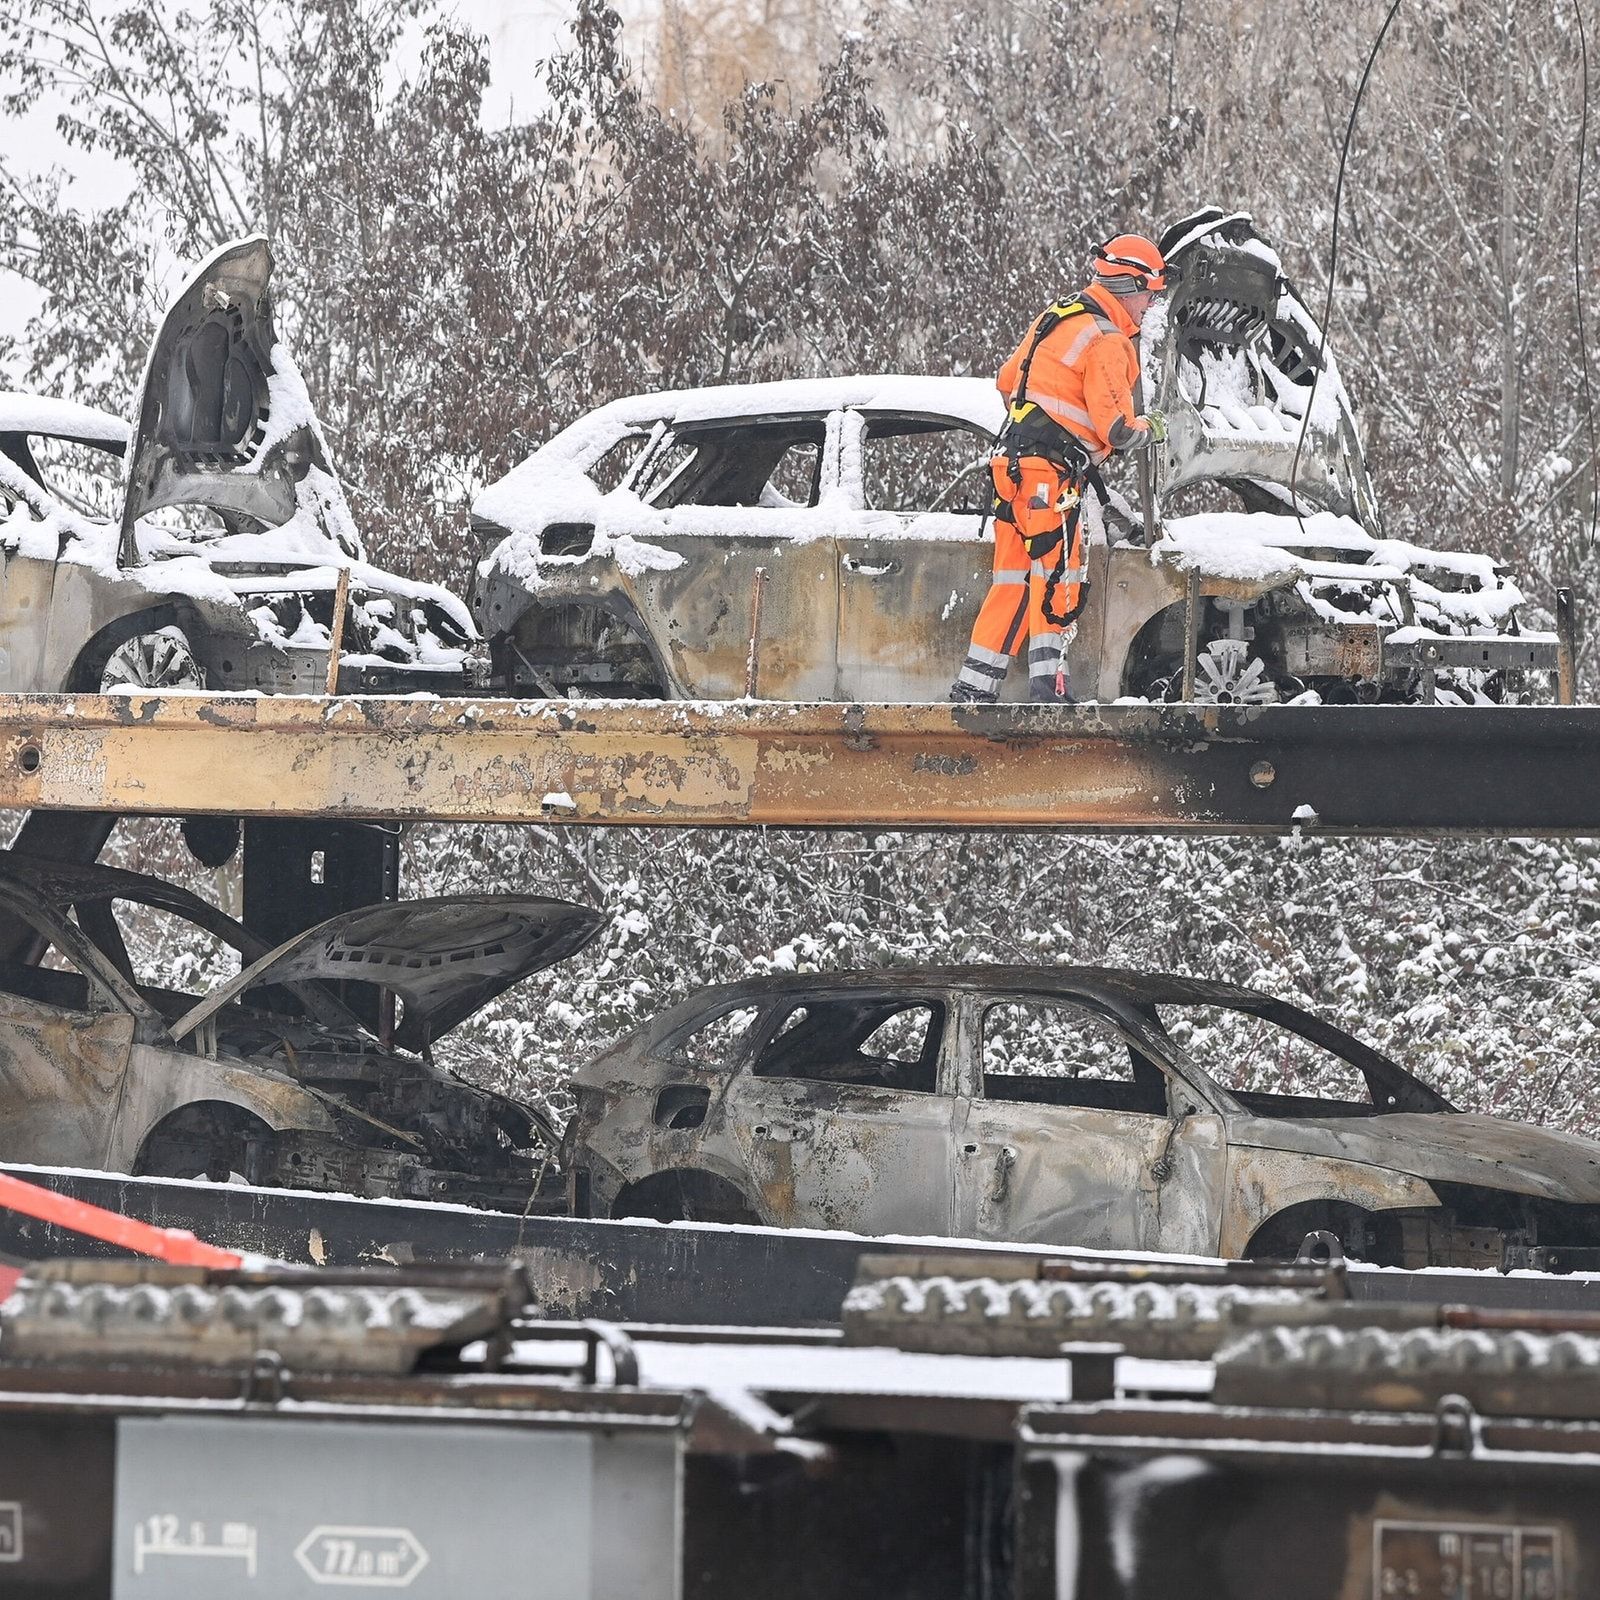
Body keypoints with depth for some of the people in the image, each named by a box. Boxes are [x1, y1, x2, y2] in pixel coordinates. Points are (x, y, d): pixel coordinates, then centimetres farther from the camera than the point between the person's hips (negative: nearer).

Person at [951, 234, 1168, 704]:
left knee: (1013, 581, 11)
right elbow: (1114, 427, -16)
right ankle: (1047, 682, -18)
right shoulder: (1107, 342, -12)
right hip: (1051, 473, -9)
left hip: (1011, 465, 9)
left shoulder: (1056, 316, 16)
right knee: (1057, 578, -10)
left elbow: (1007, 382, 25)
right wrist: (1146, 429, 5)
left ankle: (973, 687, 10)